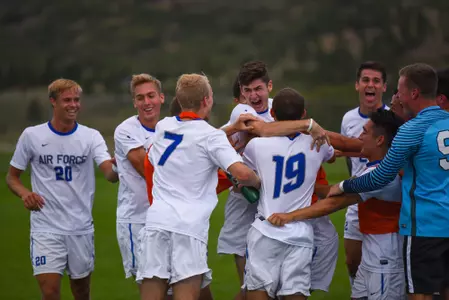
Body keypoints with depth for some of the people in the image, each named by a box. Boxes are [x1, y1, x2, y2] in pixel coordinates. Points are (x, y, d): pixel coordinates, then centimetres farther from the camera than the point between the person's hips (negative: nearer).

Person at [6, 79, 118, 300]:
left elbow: (110, 173, -16)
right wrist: (24, 193, -14)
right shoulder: (31, 136, 0)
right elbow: (12, 177, 9)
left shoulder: (91, 137, 0)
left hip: (81, 229, 2)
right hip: (46, 229, -2)